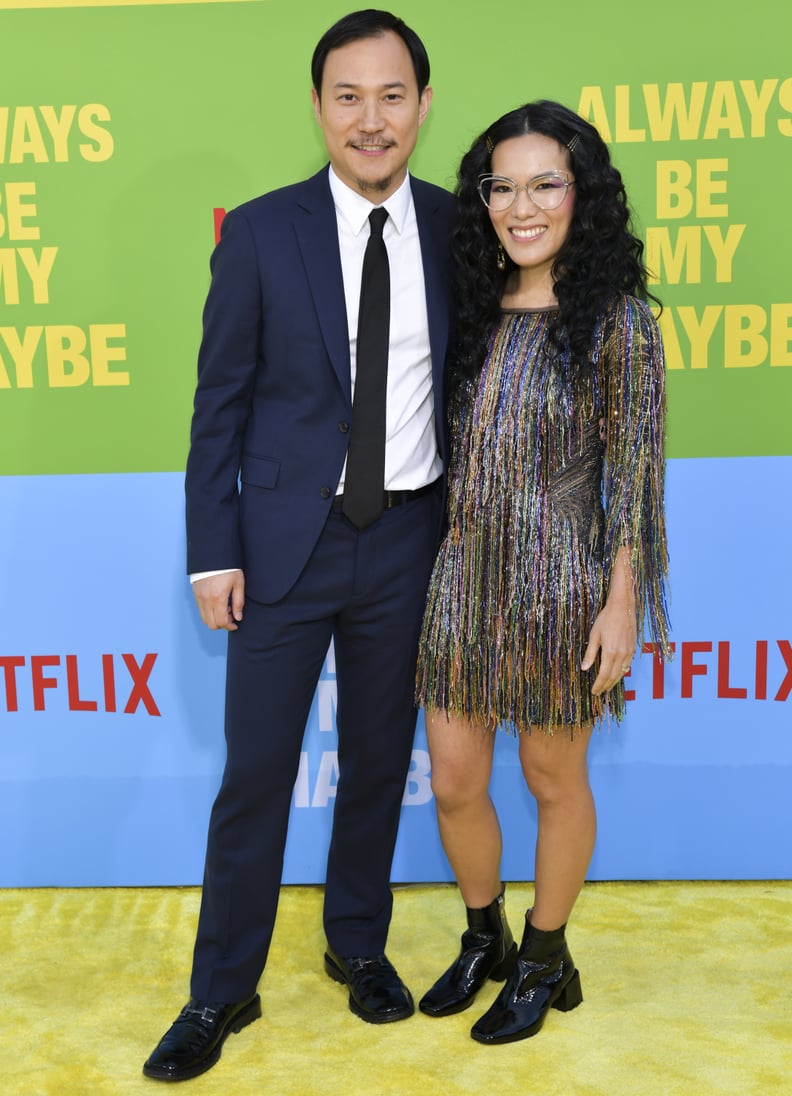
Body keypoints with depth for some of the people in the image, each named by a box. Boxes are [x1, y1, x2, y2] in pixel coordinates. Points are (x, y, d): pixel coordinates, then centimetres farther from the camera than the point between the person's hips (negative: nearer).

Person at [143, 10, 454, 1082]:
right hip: (287, 540, -2)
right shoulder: (260, 232, -4)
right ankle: (223, 992, 25)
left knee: (380, 761, 16)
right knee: (255, 774, 5)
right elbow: (221, 401, -2)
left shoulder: (457, 230, 2)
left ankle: (358, 944, 39)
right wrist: (214, 552, -6)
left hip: (407, 542, 2)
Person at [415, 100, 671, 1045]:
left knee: (554, 780, 11)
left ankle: (546, 960, 34)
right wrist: (440, 563, 9)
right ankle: (484, 939, 37)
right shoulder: (475, 312, 7)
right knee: (453, 782, 11)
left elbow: (634, 468, -9)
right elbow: (455, 448, 11)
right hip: (464, 577, 5)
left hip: (558, 581, -5)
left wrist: (623, 602, -12)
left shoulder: (616, 318, -7)